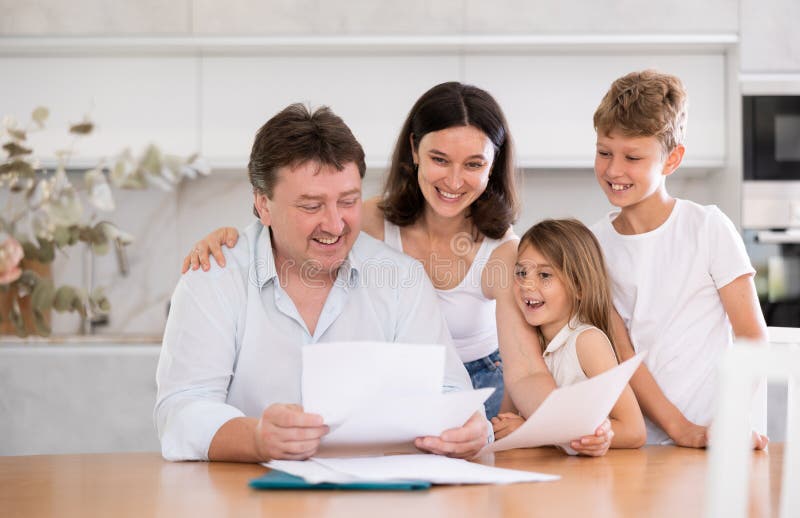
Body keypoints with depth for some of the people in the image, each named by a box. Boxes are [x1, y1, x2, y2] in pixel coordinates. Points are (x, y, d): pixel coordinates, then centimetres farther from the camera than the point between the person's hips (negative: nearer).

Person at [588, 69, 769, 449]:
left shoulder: (708, 227, -1)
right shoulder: (594, 244, 6)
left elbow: (752, 337, -1)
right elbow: (620, 353, -1)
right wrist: (679, 429, -13)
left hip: (713, 433, -3)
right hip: (639, 439, 3)